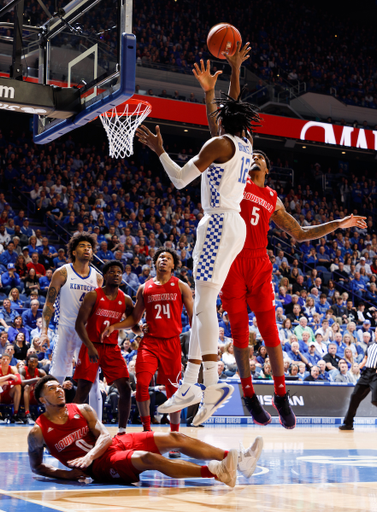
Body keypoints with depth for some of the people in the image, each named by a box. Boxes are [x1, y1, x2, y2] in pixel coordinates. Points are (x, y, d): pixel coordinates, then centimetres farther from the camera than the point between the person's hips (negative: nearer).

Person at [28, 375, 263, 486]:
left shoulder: (83, 410, 7)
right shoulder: (38, 432, -4)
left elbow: (105, 435, 1)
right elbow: (36, 467, 5)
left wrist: (89, 455, -21)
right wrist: (63, 473, -12)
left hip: (114, 443, 6)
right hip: (100, 466, -6)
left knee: (174, 438, -10)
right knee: (147, 458, -33)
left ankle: (238, 460, -17)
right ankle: (215, 472, -49)